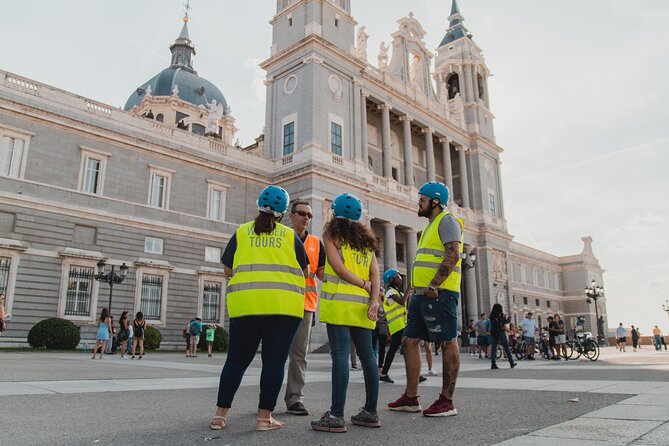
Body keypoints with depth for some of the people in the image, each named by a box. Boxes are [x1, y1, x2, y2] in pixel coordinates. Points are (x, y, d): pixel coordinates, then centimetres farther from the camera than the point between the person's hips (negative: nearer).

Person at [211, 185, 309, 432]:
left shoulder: (241, 232, 10)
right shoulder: (290, 236, 9)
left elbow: (227, 270, 13)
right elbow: (305, 272, 15)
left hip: (245, 303, 2)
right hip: (284, 305, -1)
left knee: (237, 359, 11)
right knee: (274, 360, 3)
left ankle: (220, 414, 12)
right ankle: (265, 417, 3)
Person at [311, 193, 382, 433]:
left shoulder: (331, 233, 5)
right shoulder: (366, 238, 20)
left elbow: (338, 266, -8)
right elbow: (375, 273, 8)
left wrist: (363, 285, -3)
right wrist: (374, 300, -1)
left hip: (339, 300, -5)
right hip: (363, 303, 6)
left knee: (340, 354, -9)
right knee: (367, 355, 8)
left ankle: (337, 415, -10)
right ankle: (370, 412, 15)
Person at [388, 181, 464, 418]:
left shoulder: (447, 220, -4)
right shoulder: (430, 226, 25)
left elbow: (452, 255, -17)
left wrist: (434, 285, -23)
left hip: (439, 293, -10)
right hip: (421, 293, 10)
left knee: (448, 342, -3)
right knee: (410, 340, 7)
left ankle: (446, 401, 2)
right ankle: (410, 398, 13)